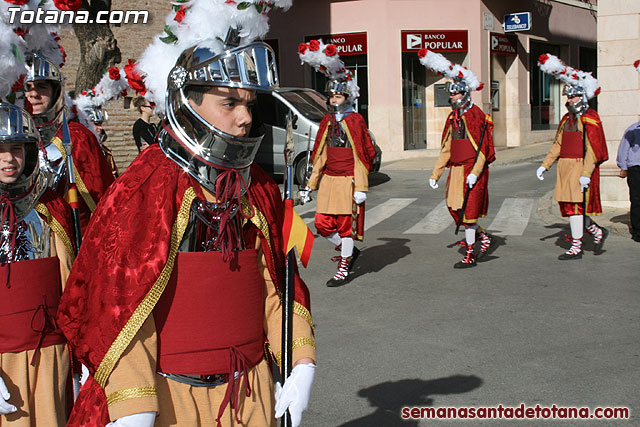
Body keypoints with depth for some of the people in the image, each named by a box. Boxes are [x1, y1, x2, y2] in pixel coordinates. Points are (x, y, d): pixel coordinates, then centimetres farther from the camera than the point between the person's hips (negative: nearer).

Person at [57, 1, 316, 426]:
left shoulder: (259, 188, 5)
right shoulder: (144, 188, -13)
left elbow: (278, 285, 10)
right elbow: (120, 304, -16)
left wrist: (303, 364, 2)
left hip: (253, 391, 5)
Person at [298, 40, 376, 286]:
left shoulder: (355, 120, -6)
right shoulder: (327, 121, 11)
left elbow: (363, 154, -8)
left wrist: (361, 187, -14)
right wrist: (310, 184, 13)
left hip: (347, 180, -6)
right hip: (328, 179, 6)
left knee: (345, 223, -1)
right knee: (322, 223, 5)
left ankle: (344, 269, 10)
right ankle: (349, 251, 28)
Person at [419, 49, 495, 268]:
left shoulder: (476, 115, -11)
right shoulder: (453, 117, 13)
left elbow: (483, 148, -15)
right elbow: (446, 149, 17)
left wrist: (475, 172, -25)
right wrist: (435, 174, 14)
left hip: (471, 170, -8)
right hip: (456, 169, 8)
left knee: (468, 209, -4)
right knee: (454, 206, 9)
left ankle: (470, 255, 4)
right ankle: (483, 236, 29)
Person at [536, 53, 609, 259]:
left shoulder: (590, 119, -10)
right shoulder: (567, 118, 15)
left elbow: (592, 149, -16)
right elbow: (558, 144, 19)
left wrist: (586, 173, -23)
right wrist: (545, 165, 11)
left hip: (580, 166, -8)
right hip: (564, 166, 8)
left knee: (575, 206, -8)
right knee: (568, 206, 10)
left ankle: (576, 248, -1)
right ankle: (598, 232, 28)